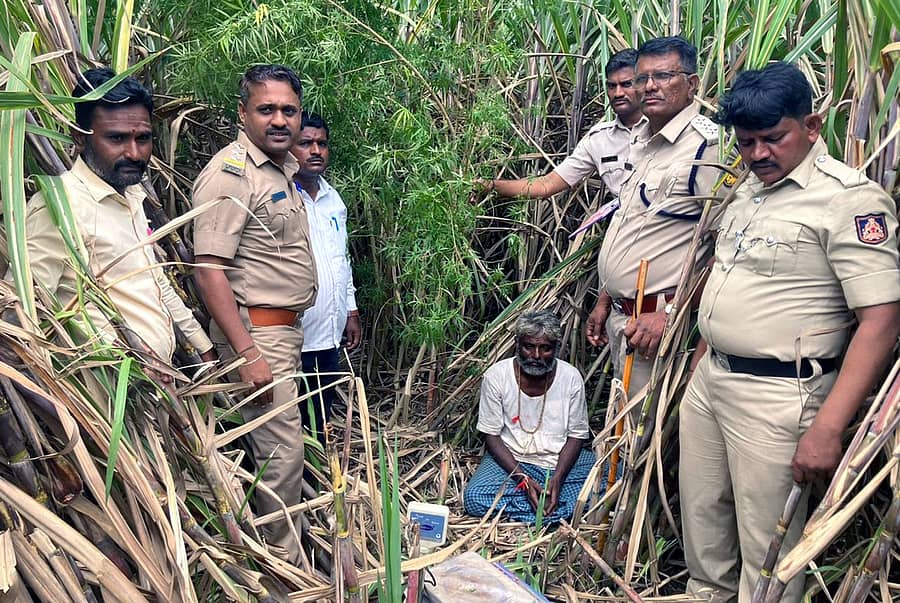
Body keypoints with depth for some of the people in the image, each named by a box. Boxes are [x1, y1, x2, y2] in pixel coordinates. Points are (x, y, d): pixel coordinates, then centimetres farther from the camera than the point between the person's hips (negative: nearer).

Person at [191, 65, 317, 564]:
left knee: (280, 442, 18)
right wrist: (248, 354, -26)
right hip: (255, 331, -10)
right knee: (282, 452, -4)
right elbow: (209, 271, -23)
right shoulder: (229, 174, -17)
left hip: (286, 327, 10)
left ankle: (273, 550, 35)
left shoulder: (284, 167, 13)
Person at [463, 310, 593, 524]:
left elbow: (576, 435, -3)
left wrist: (557, 478, -18)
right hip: (511, 459, -1)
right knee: (474, 498, -29)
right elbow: (491, 435, -8)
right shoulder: (496, 376, -12)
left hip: (562, 460, 2)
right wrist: (523, 479, -20)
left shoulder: (571, 377, -8)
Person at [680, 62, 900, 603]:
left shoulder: (851, 198, -15)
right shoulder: (749, 190, 12)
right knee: (701, 517, 19)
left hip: (777, 395, -8)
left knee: (766, 544, 4)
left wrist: (827, 428, -25)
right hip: (710, 379, 8)